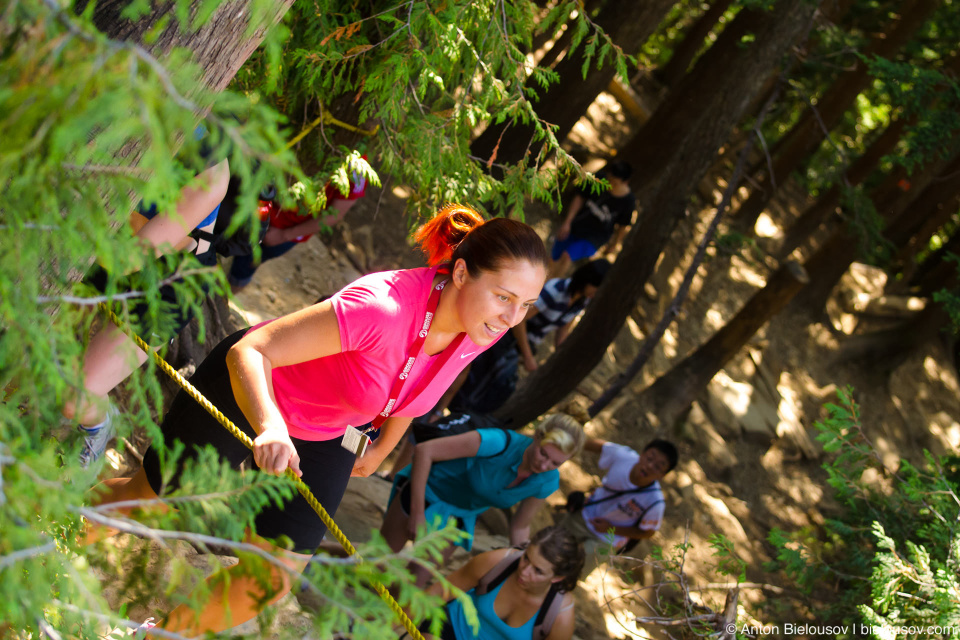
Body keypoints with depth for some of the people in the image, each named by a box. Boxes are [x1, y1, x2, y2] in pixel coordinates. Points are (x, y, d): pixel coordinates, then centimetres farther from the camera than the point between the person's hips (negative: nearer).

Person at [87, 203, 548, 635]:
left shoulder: (485, 329, -20)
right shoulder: (382, 307, -41)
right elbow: (247, 352, -40)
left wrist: (384, 446, 16)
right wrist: (271, 428, -57)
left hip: (327, 440, 6)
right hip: (248, 395, -5)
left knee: (270, 582, 1)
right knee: (148, 500, 17)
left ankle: (169, 631, 30)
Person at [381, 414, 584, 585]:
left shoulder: (548, 481, -21)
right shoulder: (500, 443, -39)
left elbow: (520, 527, -3)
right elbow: (424, 450, -35)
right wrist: (417, 513, -32)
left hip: (462, 515, 4)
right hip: (428, 487, -4)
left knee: (417, 582, 5)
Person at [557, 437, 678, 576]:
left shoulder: (654, 502, -36)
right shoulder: (623, 456, -32)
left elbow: (647, 532, -18)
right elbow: (596, 444, -12)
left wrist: (611, 528, -22)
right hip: (585, 515, 3)